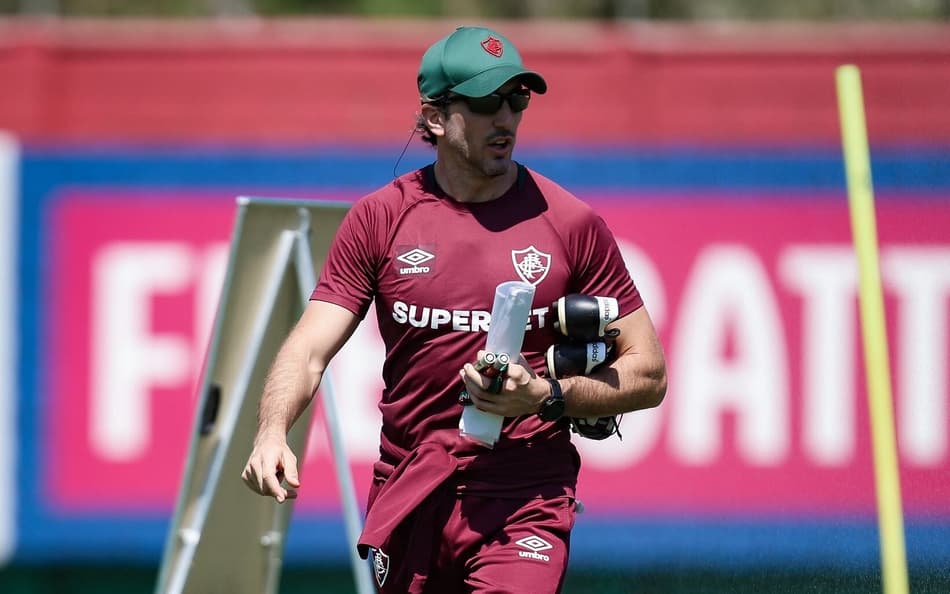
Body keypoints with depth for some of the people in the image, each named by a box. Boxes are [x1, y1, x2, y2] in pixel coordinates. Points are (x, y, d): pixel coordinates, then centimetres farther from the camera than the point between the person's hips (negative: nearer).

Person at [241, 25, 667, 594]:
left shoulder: (570, 223, 0)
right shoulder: (380, 218, 4)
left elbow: (648, 376, 3)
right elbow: (309, 350, -4)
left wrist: (547, 397, -14)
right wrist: (272, 433, -24)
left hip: (523, 503, -3)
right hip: (406, 499, 3)